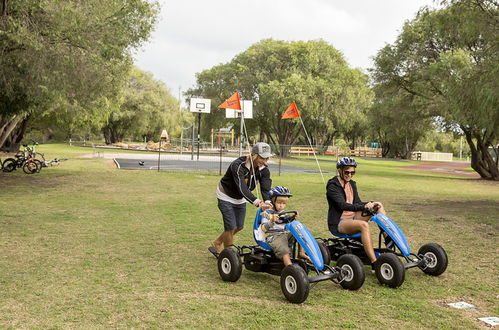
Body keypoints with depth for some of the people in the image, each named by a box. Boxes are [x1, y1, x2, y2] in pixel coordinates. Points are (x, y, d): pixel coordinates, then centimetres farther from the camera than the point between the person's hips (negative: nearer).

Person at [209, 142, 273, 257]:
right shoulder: (238, 165, -35)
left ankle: (216, 245, 32)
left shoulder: (264, 169, -16)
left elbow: (266, 188, -26)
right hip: (226, 196, -7)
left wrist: (267, 202, -48)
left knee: (239, 226, 11)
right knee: (231, 227, -11)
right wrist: (257, 202, -58)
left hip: (240, 199, 7)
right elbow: (242, 188, -45)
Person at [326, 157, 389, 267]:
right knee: (364, 225, -36)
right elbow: (343, 205, -25)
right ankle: (374, 263, -39)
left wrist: (371, 204, -13)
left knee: (379, 205, -3)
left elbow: (357, 203, 7)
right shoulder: (332, 186, -13)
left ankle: (388, 239, -11)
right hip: (338, 223, -8)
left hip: (353, 217, 8)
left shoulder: (352, 184, 13)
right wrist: (364, 206, -37)